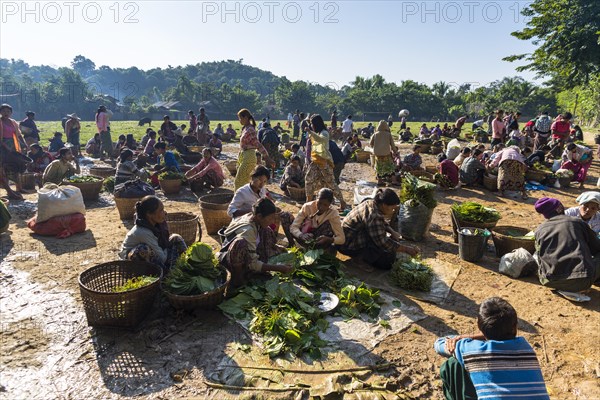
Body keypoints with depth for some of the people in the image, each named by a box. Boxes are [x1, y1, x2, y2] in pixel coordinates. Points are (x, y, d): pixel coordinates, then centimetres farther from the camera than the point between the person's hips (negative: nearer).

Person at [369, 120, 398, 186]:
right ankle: (394, 180, 5)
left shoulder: (375, 134, -1)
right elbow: (392, 145, 1)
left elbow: (370, 143, 5)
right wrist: (394, 151, 19)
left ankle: (379, 180, 17)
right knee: (390, 167, 7)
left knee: (379, 167, 13)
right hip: (386, 154, -2)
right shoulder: (389, 134, -4)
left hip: (378, 154, 2)